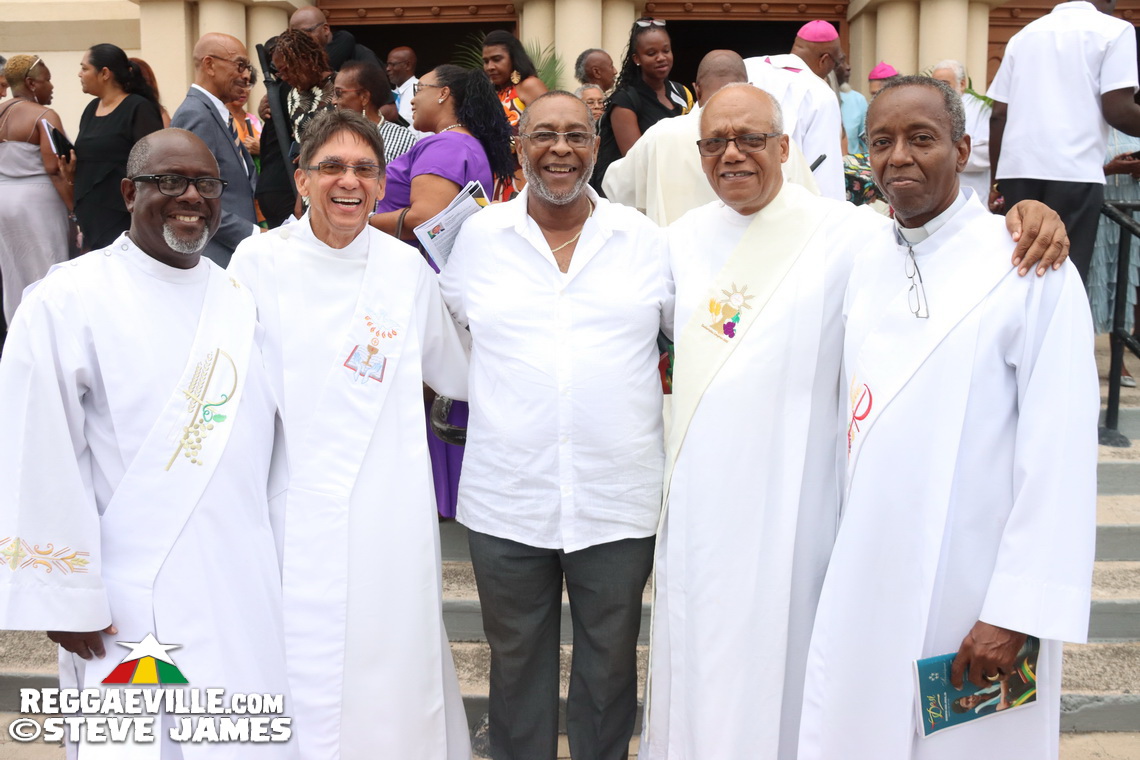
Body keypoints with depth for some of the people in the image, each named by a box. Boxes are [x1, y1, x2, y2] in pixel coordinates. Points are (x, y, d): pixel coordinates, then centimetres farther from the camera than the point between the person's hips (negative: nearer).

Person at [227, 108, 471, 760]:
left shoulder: (408, 267, 3)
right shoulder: (259, 261, -1)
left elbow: (457, 373, 14)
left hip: (389, 514, 1)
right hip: (295, 509, -1)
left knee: (391, 671, 5)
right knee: (301, 670, 3)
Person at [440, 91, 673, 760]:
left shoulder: (644, 238, 2)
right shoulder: (478, 236, 3)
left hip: (619, 499, 0)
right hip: (507, 498, 0)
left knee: (611, 657, 16)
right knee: (517, 658, 16)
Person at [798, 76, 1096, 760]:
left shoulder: (1031, 268, -10)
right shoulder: (865, 263, 7)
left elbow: (1060, 455, -14)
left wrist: (1017, 612, -16)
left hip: (972, 596, -4)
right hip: (865, 587, 5)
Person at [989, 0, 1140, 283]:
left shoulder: (1024, 34, 19)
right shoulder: (1113, 29, 4)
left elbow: (998, 114, 14)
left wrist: (996, 180, 19)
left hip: (1017, 170, 5)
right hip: (1074, 172, -5)